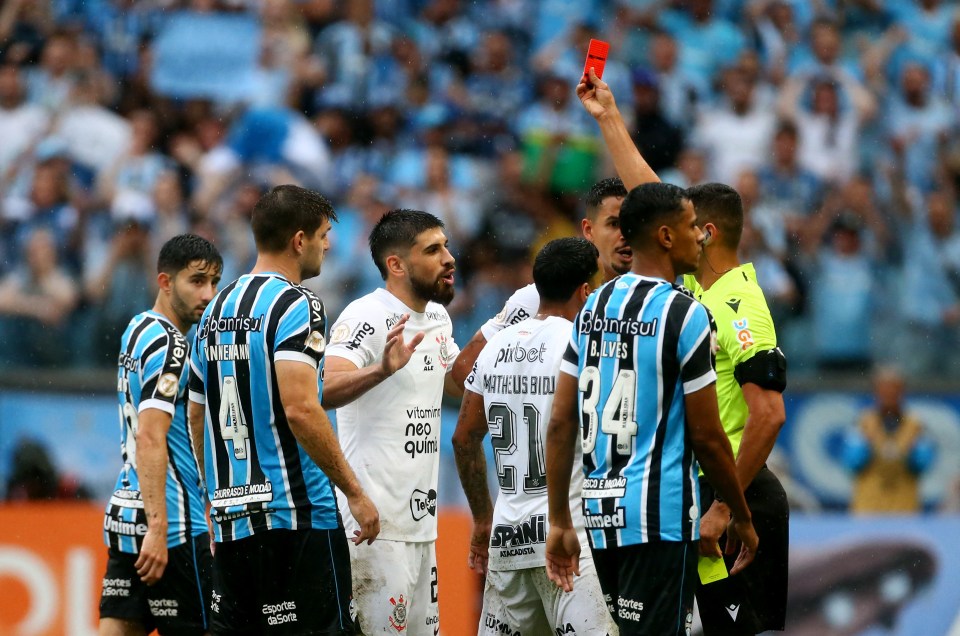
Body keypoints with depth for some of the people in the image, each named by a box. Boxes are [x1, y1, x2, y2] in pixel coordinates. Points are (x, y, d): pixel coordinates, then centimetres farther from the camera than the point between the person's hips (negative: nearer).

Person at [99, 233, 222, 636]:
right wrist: (158, 528, -25)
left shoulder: (137, 331, 16)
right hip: (175, 525, -9)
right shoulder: (169, 345, -13)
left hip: (125, 512, 9)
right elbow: (150, 440, -21)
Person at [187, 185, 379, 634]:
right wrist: (355, 493, -14)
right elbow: (301, 410, -20)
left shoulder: (216, 310, 15)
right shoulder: (295, 304, -9)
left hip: (231, 518, 8)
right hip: (296, 514, -8)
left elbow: (197, 420, 20)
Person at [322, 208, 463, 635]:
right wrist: (383, 369, -46)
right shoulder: (366, 318, -14)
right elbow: (323, 391, -29)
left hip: (422, 517, 9)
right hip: (377, 521, -9)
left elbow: (456, 384, 31)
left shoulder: (437, 318, 14)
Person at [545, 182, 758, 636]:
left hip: (601, 511, 7)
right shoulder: (684, 314, -10)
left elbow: (560, 424, 9)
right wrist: (742, 518, 4)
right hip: (659, 516, -7)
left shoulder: (593, 308, 10)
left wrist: (560, 523, 13)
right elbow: (707, 437, -8)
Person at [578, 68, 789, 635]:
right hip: (703, 486, 9)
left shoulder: (740, 307, -17)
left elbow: (769, 415, -24)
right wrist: (609, 117, 25)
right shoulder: (696, 286, 10)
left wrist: (724, 507, -23)